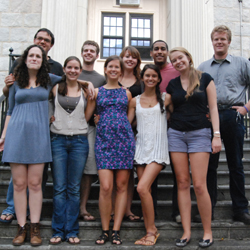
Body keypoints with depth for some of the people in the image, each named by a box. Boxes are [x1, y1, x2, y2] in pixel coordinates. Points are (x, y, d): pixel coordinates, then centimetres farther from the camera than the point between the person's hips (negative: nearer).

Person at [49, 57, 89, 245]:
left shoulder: (85, 91, 8)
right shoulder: (56, 89, 7)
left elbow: (87, 115, 11)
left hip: (79, 141, 0)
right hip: (58, 139, 0)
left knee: (74, 189, 4)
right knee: (59, 188, 1)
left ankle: (71, 231, 13)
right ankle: (59, 231, 11)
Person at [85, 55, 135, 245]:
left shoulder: (126, 93, 14)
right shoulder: (97, 92, 12)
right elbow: (85, 116, 11)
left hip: (124, 139, 1)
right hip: (104, 140, -1)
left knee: (122, 186, 1)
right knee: (106, 187, -10)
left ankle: (116, 230, 11)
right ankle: (105, 230, 7)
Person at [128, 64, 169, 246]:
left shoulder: (165, 98, 6)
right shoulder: (135, 101, 12)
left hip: (158, 148, -3)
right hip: (141, 148, 4)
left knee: (142, 188, -17)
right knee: (145, 191, 3)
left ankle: (151, 230, -3)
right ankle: (151, 232, 14)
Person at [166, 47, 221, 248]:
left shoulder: (205, 78, 2)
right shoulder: (172, 84, 11)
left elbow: (213, 107, 0)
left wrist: (217, 135, -7)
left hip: (199, 133, -3)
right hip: (176, 134, 3)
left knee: (199, 185, -9)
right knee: (183, 183, 3)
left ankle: (208, 232, 8)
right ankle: (186, 232, 10)